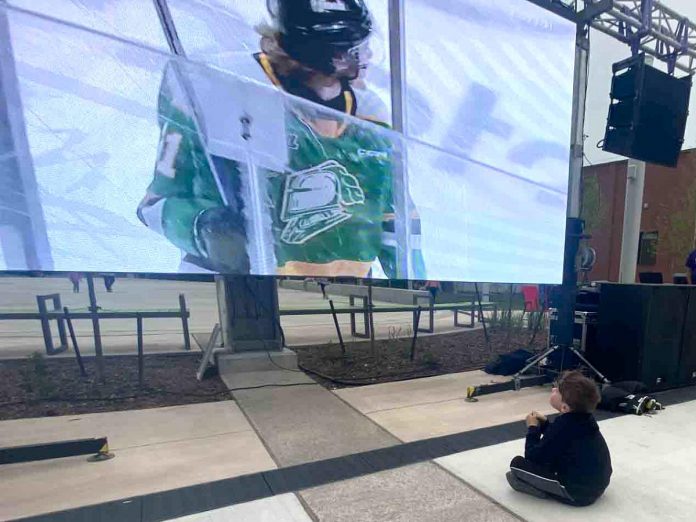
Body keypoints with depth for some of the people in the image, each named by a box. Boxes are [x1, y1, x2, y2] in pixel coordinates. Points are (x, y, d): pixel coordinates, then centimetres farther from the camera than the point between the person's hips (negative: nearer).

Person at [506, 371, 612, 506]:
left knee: (517, 463, -13)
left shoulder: (561, 426, -25)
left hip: (579, 491, -9)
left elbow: (532, 457, -16)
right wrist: (544, 424, 3)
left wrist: (533, 428, -5)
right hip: (597, 482, 9)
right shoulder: (585, 418, -1)